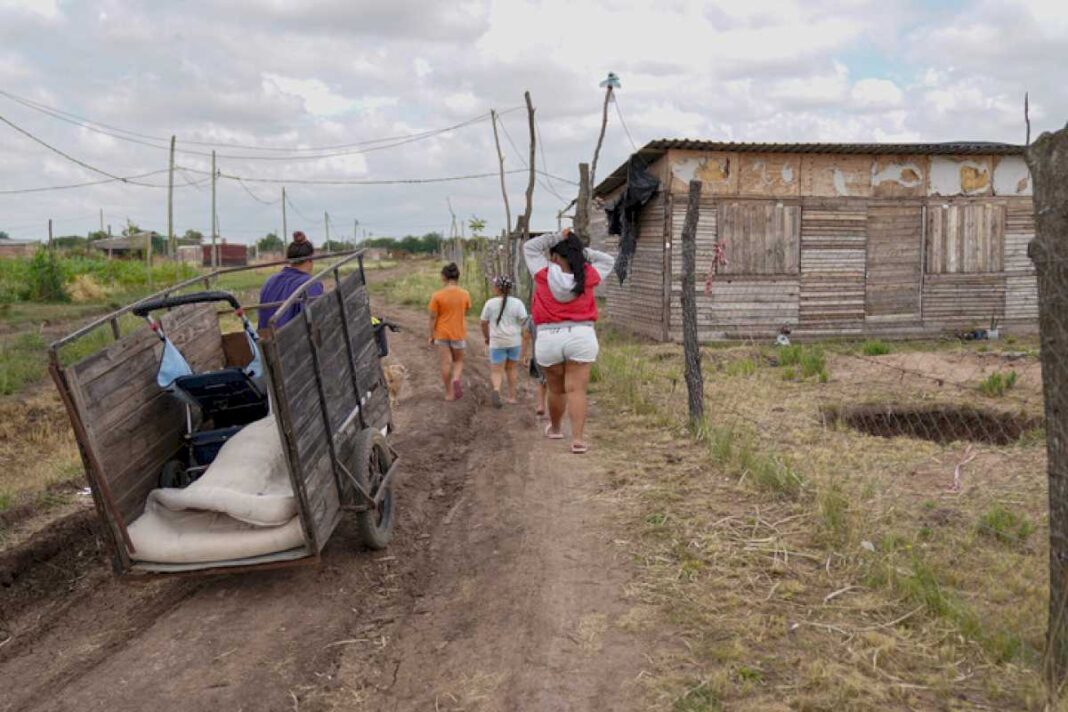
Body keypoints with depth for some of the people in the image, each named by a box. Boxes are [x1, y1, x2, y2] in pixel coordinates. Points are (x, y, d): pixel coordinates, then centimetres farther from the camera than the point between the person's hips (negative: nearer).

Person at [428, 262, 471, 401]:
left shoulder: (437, 295, -13)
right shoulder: (465, 294, -7)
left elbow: (433, 317, -10)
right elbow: (465, 313, 5)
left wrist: (431, 335, 2)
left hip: (442, 333, -1)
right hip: (459, 333, 1)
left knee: (445, 363, 8)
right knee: (458, 361, 18)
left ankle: (449, 393, 15)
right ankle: (456, 380, -10)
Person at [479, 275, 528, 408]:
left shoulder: (490, 303, -2)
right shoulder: (517, 303, -2)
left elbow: (484, 323, 4)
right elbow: (524, 323, -6)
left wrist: (486, 337, 19)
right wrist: (524, 343, 3)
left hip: (497, 342, -1)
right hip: (514, 341, 1)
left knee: (496, 371, 2)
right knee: (512, 368, 16)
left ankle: (496, 390, -25)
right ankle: (512, 397, 22)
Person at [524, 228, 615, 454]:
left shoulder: (544, 274, -4)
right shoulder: (588, 275, -1)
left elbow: (529, 247, 10)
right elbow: (608, 260, 17)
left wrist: (555, 237, 3)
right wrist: (582, 252, 8)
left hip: (548, 338, 0)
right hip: (582, 337, 0)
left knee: (556, 389, 16)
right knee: (577, 389, -3)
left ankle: (555, 428, 38)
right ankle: (578, 439, -9)